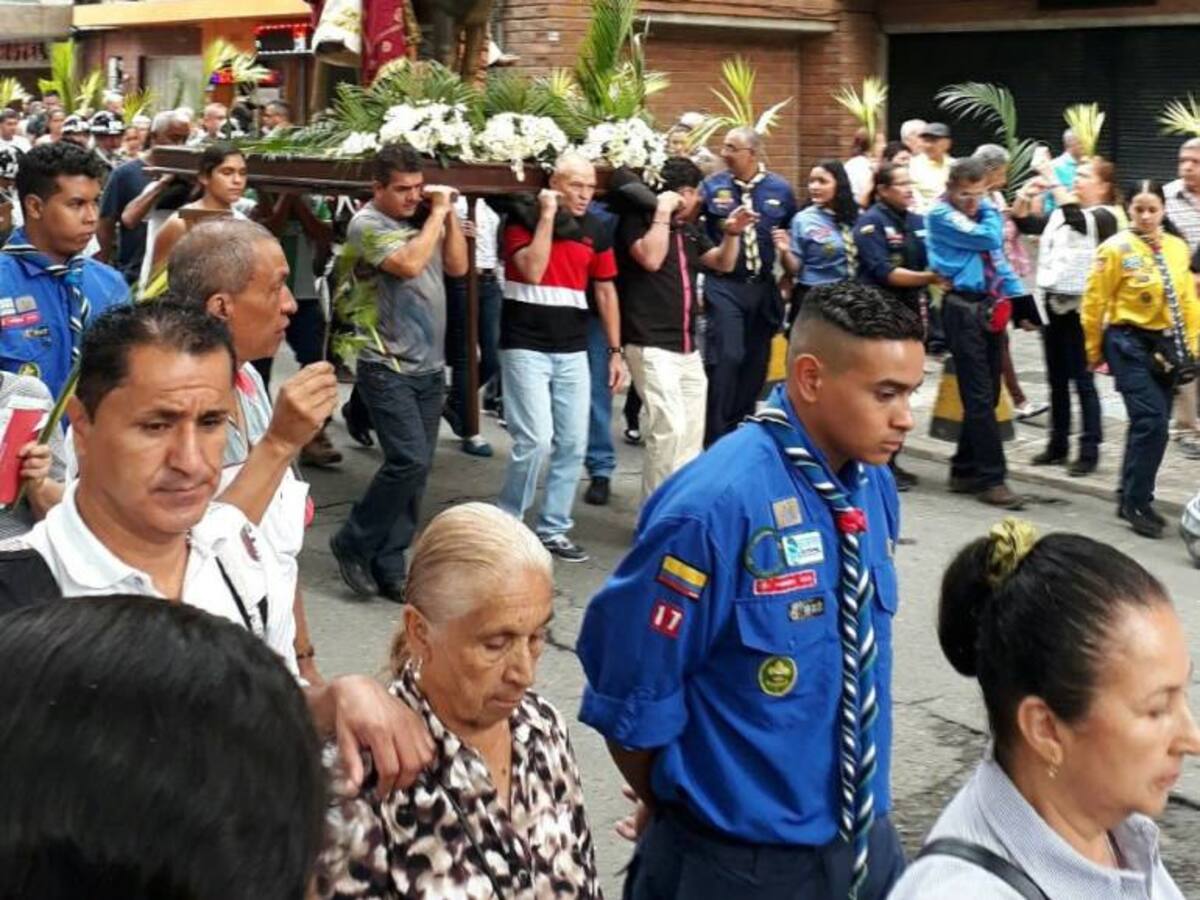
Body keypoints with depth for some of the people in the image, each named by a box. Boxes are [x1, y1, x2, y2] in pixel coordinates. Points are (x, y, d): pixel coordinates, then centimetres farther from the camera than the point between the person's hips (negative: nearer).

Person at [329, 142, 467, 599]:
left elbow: (457, 266, 11)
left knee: (416, 468, 6)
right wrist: (436, 214, -12)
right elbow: (409, 264, -24)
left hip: (429, 366, 7)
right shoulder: (367, 223, -9)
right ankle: (353, 543, 4)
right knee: (409, 460, -16)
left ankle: (388, 567, 13)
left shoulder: (422, 219, 11)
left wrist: (447, 214, 2)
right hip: (388, 367, -7)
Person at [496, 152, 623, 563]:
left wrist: (615, 350, 9)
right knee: (535, 440, -12)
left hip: (572, 351, 5)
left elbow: (605, 290, 12)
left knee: (573, 444, 4)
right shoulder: (523, 220, -4)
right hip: (525, 347, -5)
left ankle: (553, 528, 16)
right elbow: (533, 270, -20)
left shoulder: (594, 229, 8)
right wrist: (547, 216, -15)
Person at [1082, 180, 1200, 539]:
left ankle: (1131, 497, 26)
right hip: (1130, 343, -6)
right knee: (1152, 422, -14)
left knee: (1148, 424, 13)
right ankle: (1137, 503, -3)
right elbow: (1094, 303, -6)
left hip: (1166, 344, 6)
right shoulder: (1116, 248, -10)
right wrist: (1094, 351, 0)